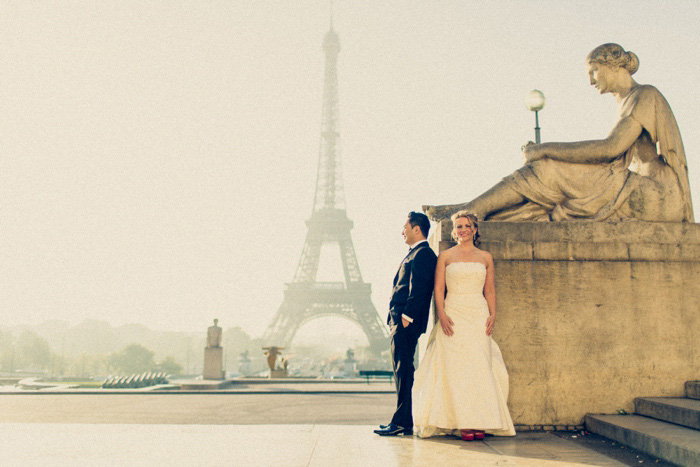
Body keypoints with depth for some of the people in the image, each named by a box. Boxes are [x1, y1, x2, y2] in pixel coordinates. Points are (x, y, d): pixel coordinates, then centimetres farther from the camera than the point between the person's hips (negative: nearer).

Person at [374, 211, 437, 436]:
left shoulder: (423, 254, -10)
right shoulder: (415, 253, 22)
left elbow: (418, 289, -19)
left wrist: (406, 316, -21)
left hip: (406, 322, -11)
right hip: (400, 320, 11)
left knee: (403, 370, -8)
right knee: (401, 370, 12)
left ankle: (402, 422, -5)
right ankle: (403, 420, 18)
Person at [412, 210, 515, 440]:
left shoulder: (485, 258, 12)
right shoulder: (445, 256, 6)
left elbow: (490, 290, 12)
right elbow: (438, 288, 1)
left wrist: (492, 315, -1)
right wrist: (442, 315, -11)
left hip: (479, 315, 2)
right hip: (454, 315, -2)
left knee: (480, 367, -1)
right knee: (456, 367, -5)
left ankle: (479, 423, 4)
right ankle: (462, 424, -1)